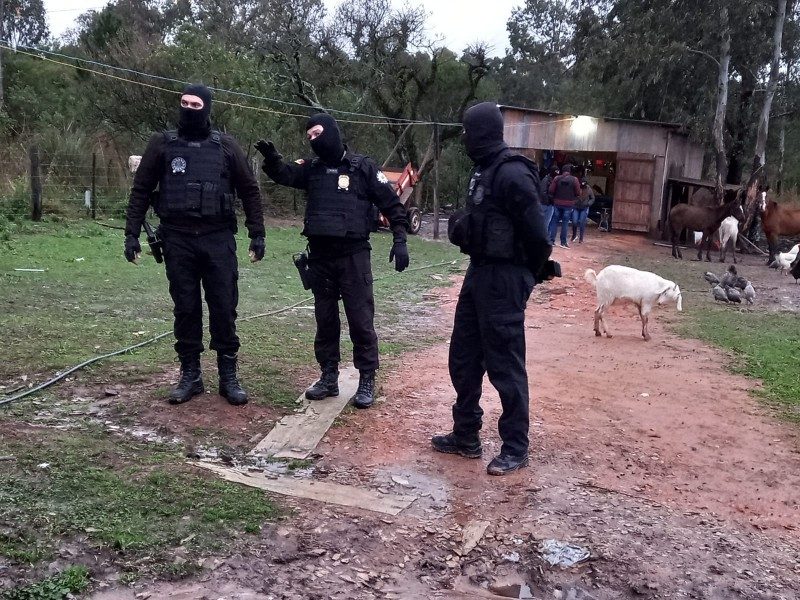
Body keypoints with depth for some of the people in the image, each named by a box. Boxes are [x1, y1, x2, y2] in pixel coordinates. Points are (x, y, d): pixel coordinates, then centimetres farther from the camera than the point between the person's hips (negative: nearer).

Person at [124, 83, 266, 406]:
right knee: (186, 309, 6)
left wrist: (257, 234, 3)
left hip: (218, 239, 0)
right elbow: (141, 190, 7)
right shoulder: (162, 143, 5)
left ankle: (228, 377, 13)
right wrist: (132, 234, 1)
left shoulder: (226, 146, 5)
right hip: (178, 240, 1)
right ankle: (190, 376, 18)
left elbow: (249, 190, 9)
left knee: (224, 309, 2)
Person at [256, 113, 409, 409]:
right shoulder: (312, 168, 10)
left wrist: (400, 239, -8)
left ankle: (367, 381, 10)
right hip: (320, 255, 4)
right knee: (325, 319, 11)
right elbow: (284, 174, -5)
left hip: (353, 255, -4)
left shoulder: (363, 167, -1)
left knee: (360, 320, 0)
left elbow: (391, 203, -1)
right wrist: (271, 158, -26)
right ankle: (328, 377, 22)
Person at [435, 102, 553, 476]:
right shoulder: (484, 170, 11)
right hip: (479, 272, 10)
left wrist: (526, 277, -5)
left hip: (503, 280, -10)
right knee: (463, 358, 15)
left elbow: (537, 235, -17)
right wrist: (461, 226, 0)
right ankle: (466, 437, 29)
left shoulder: (512, 174, -19)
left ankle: (516, 449, 14)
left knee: (505, 366, 0)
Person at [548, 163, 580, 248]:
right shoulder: (574, 179, -7)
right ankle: (563, 242, 6)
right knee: (565, 223, 4)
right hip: (568, 204, -1)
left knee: (554, 221, 10)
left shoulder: (557, 178, -3)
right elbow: (578, 193, -7)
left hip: (557, 203, 1)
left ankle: (552, 239, 7)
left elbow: (551, 190, -6)